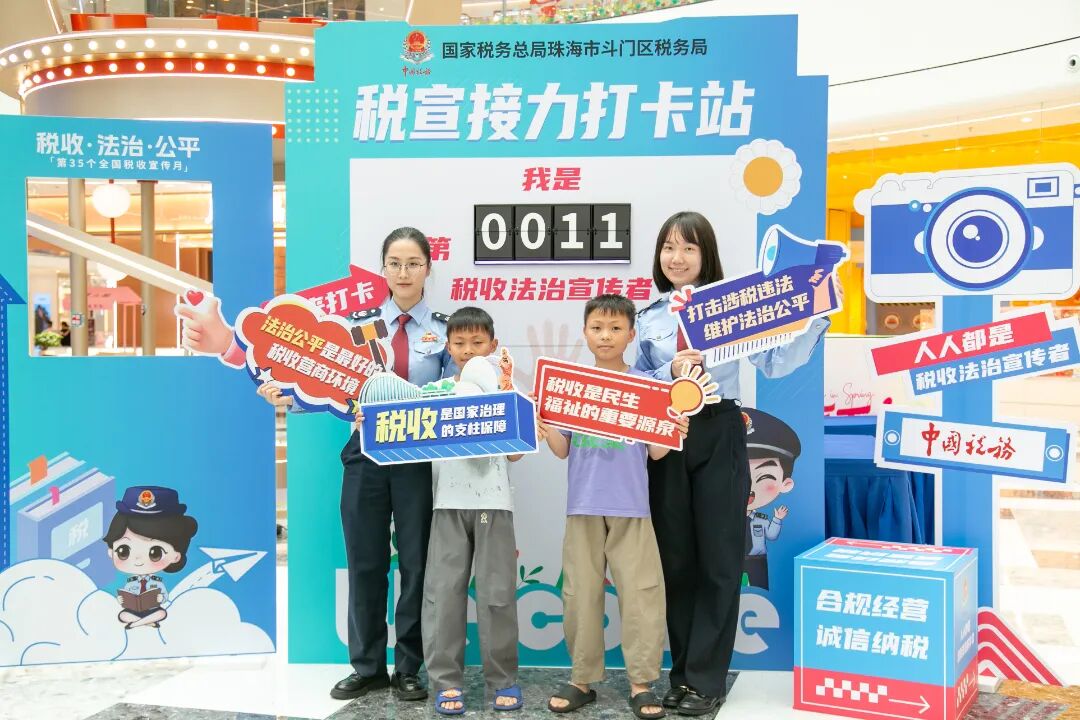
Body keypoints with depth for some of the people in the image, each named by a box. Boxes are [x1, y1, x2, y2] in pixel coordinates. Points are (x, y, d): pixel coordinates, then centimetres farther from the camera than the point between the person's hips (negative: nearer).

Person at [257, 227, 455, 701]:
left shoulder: (444, 331, 0)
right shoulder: (360, 324, 5)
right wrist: (289, 397, -16)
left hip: (419, 458, -1)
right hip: (365, 453, 2)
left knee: (415, 563, 6)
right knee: (365, 563, 9)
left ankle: (408, 669, 21)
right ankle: (367, 667, 24)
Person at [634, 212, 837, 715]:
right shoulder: (649, 318, 7)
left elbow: (774, 363, -6)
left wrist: (816, 320, -15)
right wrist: (670, 372, -13)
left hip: (719, 437, -3)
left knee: (718, 558, 3)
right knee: (676, 558, 10)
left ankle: (706, 679, 13)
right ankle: (682, 673, 24)